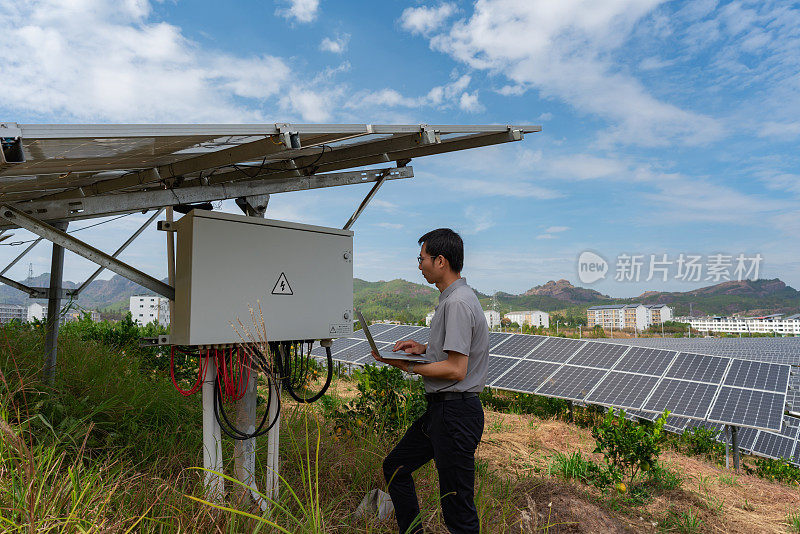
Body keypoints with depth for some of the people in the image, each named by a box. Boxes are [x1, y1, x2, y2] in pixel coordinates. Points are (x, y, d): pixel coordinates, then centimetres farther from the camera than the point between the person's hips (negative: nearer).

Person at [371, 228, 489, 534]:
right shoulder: (451, 298, 13)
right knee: (395, 467, 22)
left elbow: (456, 369, -24)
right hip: (440, 408, 11)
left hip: (455, 413, -11)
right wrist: (424, 348, 10)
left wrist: (408, 366, -15)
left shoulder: (458, 303, -20)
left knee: (458, 509, 0)